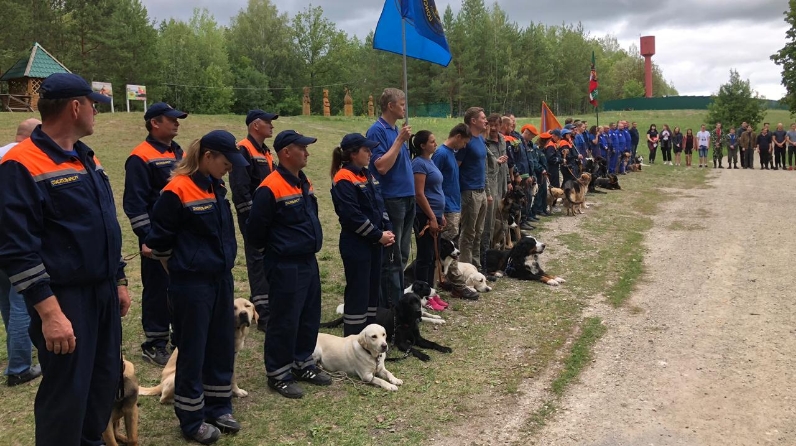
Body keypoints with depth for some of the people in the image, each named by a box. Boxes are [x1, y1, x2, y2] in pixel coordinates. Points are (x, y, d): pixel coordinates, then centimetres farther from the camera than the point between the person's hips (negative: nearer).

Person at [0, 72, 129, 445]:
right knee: (67, 394, 2)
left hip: (103, 292, 8)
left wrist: (119, 281, 17)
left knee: (106, 381, 18)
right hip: (64, 300, -8)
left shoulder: (87, 158, 11)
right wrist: (49, 312, -23)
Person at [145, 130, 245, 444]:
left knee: (222, 346, 15)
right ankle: (192, 420, 19)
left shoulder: (217, 188, 8)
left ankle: (218, 409, 30)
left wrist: (222, 265, 14)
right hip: (191, 285, -7)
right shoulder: (177, 191, -16)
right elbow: (159, 241, -11)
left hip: (222, 280, 8)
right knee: (193, 352, 4)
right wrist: (182, 270, 0)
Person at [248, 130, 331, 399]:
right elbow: (255, 228, -14)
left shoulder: (304, 182, 9)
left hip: (309, 262, 9)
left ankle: (303, 364, 32)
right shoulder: (271, 188, -18)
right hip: (285, 267, -8)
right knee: (285, 322, 1)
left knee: (310, 317, 17)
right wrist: (272, 250, 0)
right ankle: (278, 374, 14)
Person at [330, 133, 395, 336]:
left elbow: (378, 204, 15)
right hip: (356, 245, -9)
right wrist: (378, 235, -16)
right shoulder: (344, 179, -15)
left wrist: (387, 229, 0)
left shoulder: (364, 174, 13)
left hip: (373, 242, 9)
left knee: (373, 289, 15)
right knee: (358, 292, -2)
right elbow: (352, 216, -21)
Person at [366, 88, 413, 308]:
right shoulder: (377, 130, -12)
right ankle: (392, 307, 5)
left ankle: (399, 300, 25)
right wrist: (399, 140, -19)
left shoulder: (396, 130, 14)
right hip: (391, 199, -9)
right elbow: (381, 166, -22)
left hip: (407, 197, 9)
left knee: (402, 255, 15)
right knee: (392, 257, -3)